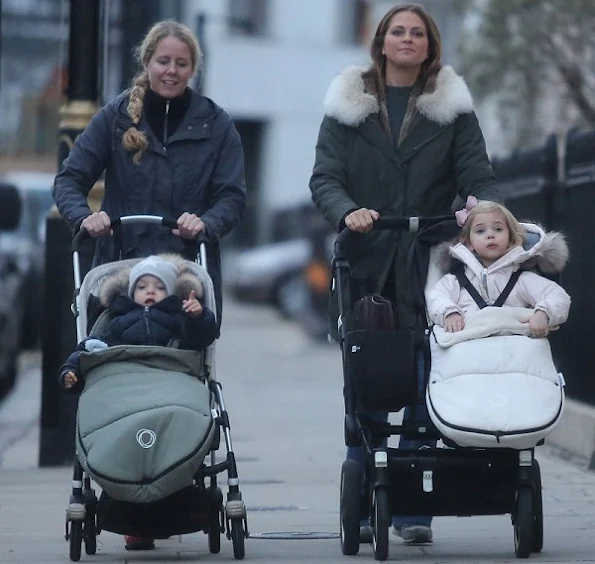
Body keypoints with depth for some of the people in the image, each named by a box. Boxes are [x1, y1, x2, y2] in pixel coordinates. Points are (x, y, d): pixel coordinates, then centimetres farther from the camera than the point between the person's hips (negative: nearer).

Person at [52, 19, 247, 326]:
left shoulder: (216, 124, 6)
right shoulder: (115, 117, 5)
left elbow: (232, 197, 2)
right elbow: (69, 179, 3)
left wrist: (205, 224, -20)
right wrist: (83, 216, -19)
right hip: (120, 266, 0)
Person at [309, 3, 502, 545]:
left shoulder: (453, 108, 11)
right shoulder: (347, 105, 10)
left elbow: (478, 175, 3)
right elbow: (324, 178, 2)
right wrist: (347, 212, -19)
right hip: (365, 268, 0)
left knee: (423, 390, -4)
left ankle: (413, 510, 1)